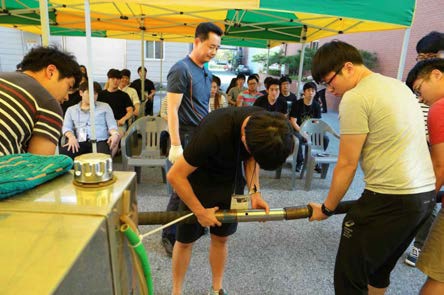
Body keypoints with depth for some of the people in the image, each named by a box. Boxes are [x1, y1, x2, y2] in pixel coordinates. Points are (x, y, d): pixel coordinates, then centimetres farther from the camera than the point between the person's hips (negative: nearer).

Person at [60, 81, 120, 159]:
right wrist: (71, 136, -12)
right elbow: (66, 127, 12)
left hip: (100, 141, -2)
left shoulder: (105, 106, 21)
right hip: (79, 143, 2)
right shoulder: (71, 109, 23)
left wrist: (115, 134, -13)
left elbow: (112, 125, 11)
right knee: (63, 152, -32)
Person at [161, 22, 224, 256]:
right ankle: (169, 236, 18)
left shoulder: (206, 73, 13)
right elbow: (172, 111, -16)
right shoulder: (181, 69, -11)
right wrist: (176, 146, -20)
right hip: (187, 139, -7)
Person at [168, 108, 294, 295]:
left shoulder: (265, 124, -21)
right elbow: (174, 175, -29)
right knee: (185, 240, 7)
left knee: (221, 238, 12)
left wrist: (255, 192, -13)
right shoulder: (214, 133, -38)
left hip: (231, 181, 4)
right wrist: (200, 212, -20)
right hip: (198, 182, -4)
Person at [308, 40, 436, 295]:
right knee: (380, 270, 24)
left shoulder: (355, 98, -13)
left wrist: (327, 209, 0)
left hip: (391, 199, -10)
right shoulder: (399, 85, 14)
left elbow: (347, 164, -12)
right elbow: (404, 145, 16)